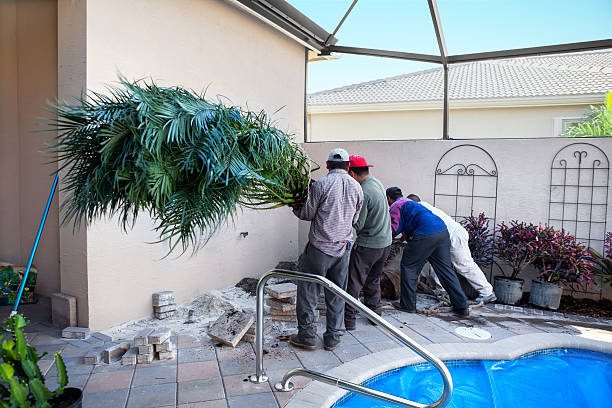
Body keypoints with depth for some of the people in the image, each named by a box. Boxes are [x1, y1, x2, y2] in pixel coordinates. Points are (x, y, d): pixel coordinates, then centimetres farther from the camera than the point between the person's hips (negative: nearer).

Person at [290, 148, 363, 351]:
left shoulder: (321, 184, -10)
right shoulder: (357, 187, 5)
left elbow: (307, 214, -4)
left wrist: (295, 208, 15)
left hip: (320, 247, -5)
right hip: (343, 248, 5)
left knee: (307, 292, 8)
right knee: (337, 295, 13)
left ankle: (307, 336, 14)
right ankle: (332, 338, 21)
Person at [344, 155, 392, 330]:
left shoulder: (363, 193, -23)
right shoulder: (377, 183, 4)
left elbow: (358, 225, -18)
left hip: (367, 245, -9)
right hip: (385, 242, 9)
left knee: (354, 282, 2)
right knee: (373, 280, 22)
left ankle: (349, 319, 7)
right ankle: (375, 314, 31)